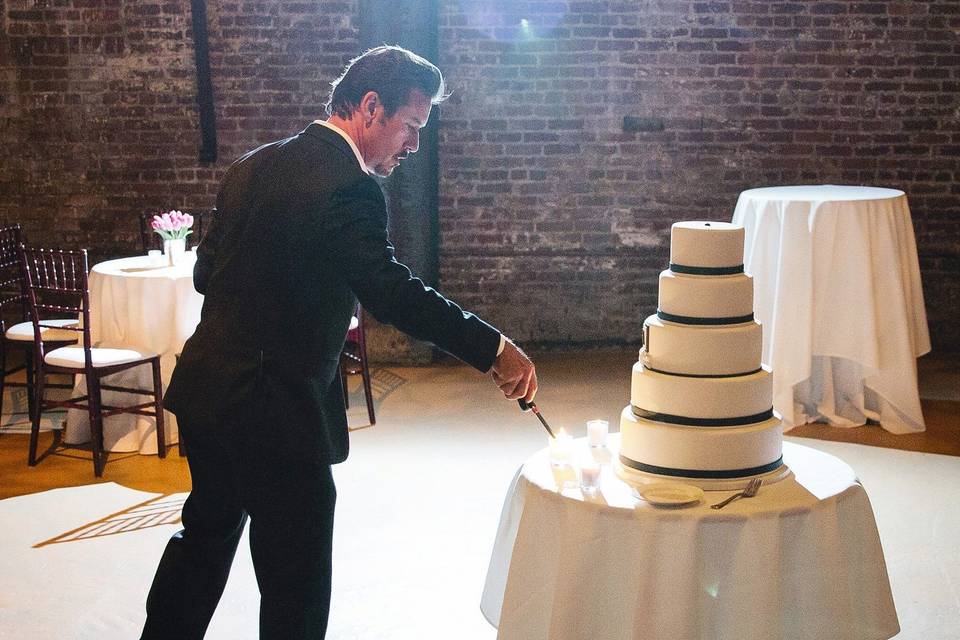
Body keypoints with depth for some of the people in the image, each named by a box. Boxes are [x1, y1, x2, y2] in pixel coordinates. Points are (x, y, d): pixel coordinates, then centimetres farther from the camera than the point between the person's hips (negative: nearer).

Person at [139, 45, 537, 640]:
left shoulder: (254, 166, 8)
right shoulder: (349, 187, -18)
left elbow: (207, 271, 14)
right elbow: (394, 291, -28)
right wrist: (493, 350, -25)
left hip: (204, 391, 9)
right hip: (273, 409, -9)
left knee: (206, 535, 28)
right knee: (297, 585, 5)